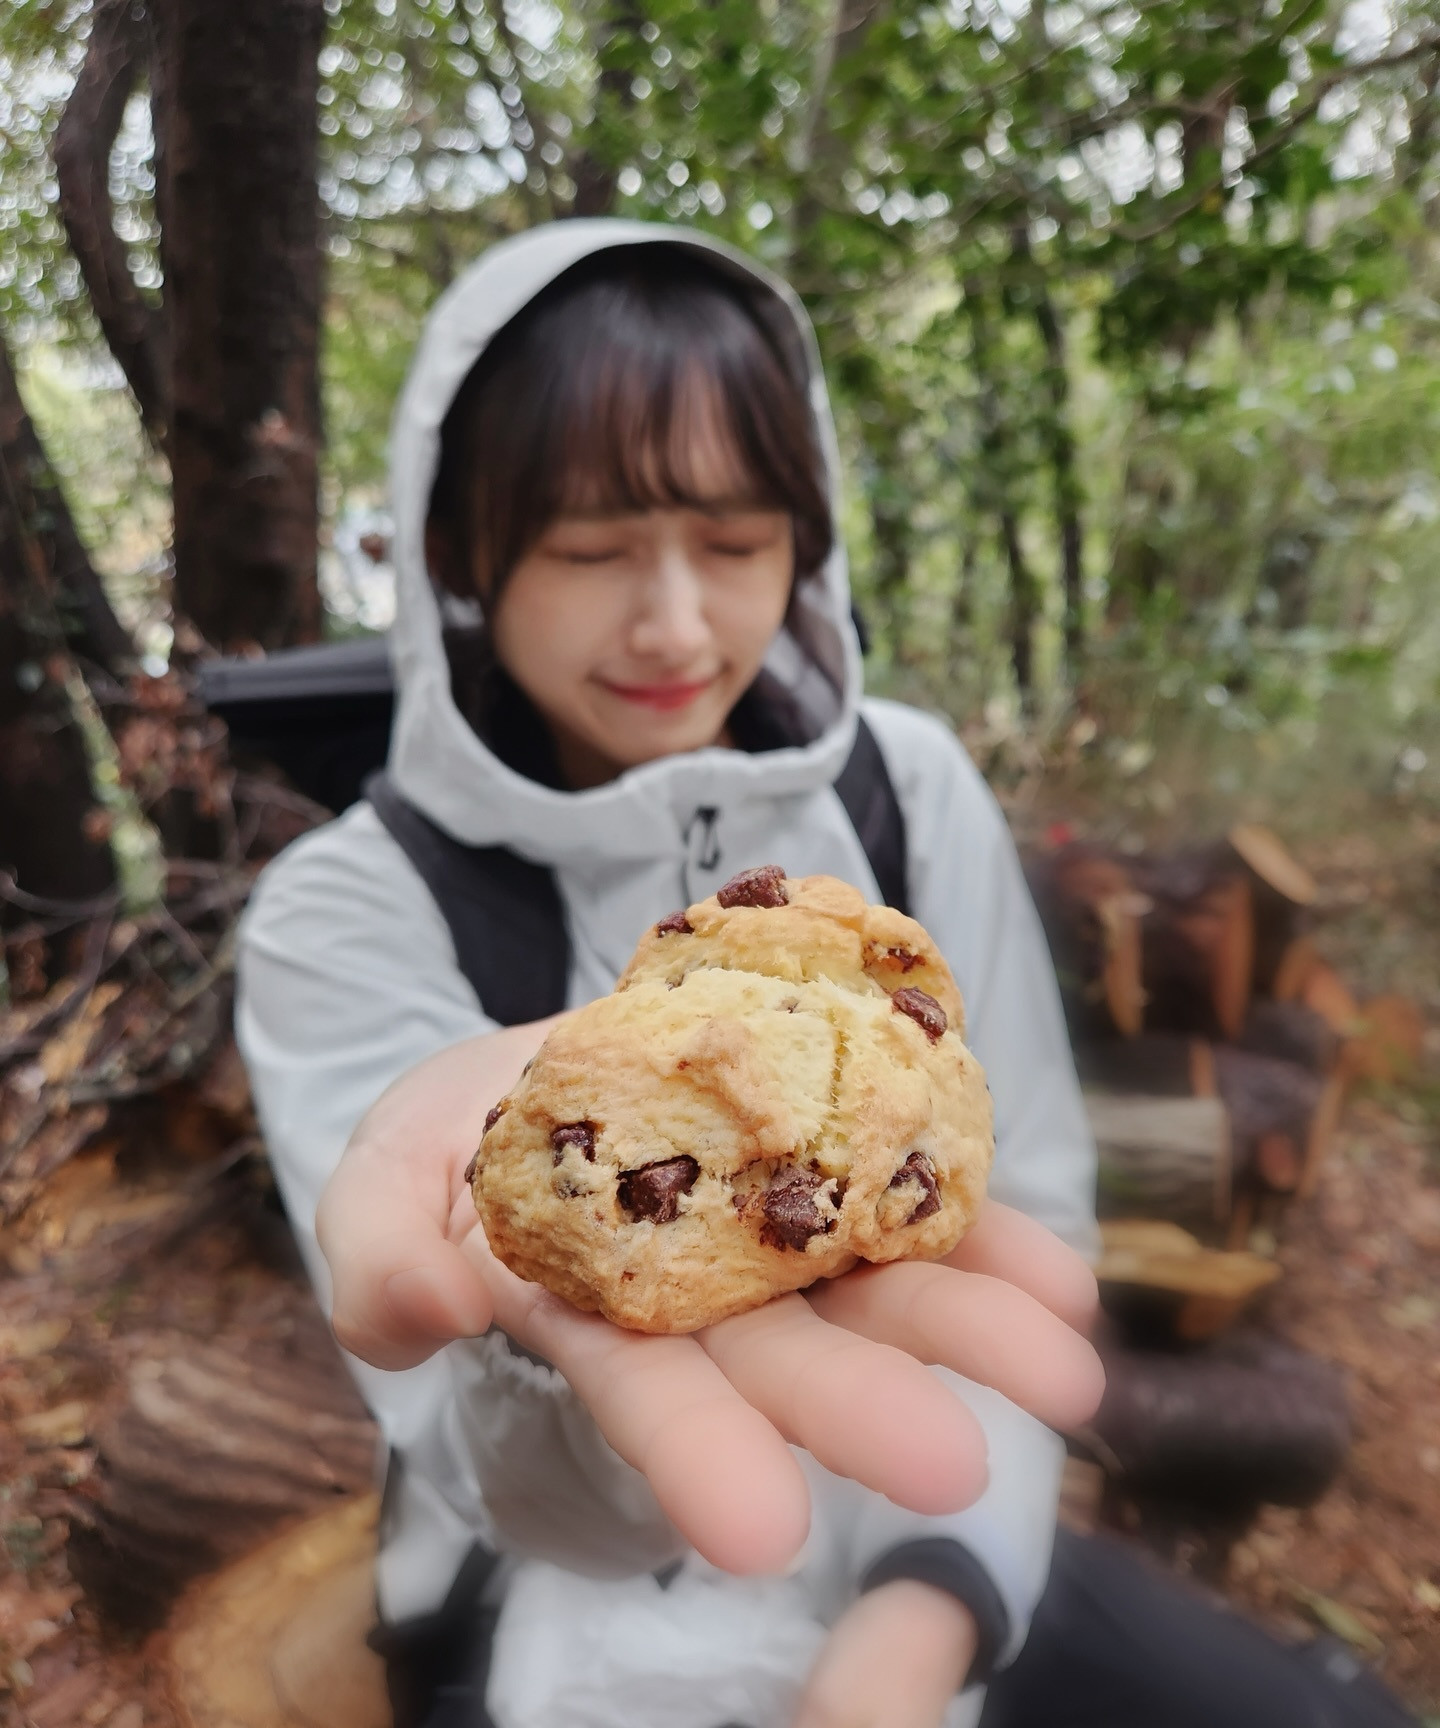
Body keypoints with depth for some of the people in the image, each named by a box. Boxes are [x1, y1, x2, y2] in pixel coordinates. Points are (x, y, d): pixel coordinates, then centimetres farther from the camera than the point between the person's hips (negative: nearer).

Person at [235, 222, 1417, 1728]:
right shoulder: (347, 915, -17)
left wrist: (935, 1601, -11)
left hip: (922, 1585, 3)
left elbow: (1032, 1229, -3)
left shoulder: (907, 789, -9)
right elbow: (546, 1505, -23)